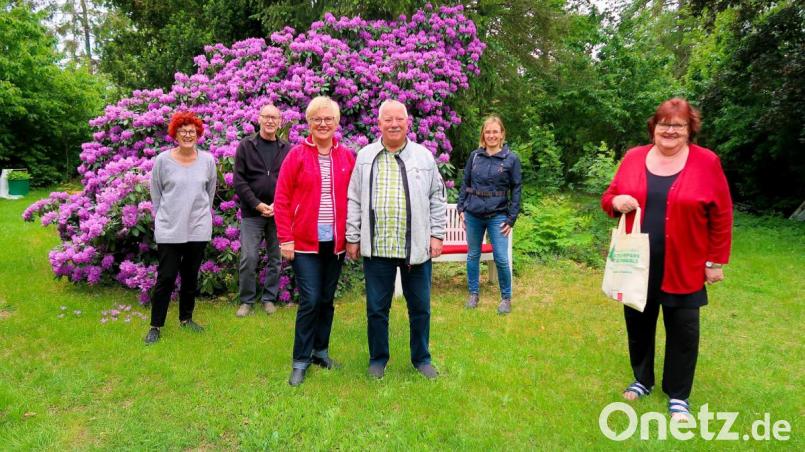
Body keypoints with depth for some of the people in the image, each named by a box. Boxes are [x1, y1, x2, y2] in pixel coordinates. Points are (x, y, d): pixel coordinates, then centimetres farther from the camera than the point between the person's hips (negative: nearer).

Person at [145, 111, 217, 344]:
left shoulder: (208, 160, -1)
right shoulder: (162, 160, -6)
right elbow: (156, 194, 5)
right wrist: (164, 218, 8)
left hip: (198, 229, 2)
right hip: (169, 230, -2)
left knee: (191, 276, 13)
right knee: (166, 278, 0)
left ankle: (186, 318, 30)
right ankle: (155, 325, 14)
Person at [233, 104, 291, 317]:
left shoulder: (286, 149, 6)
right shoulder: (246, 146, 3)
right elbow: (239, 180, -2)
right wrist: (257, 204, -11)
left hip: (278, 213, 2)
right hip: (252, 212, -1)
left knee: (275, 258, 8)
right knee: (248, 258, -3)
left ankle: (269, 298, 22)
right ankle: (246, 300, 13)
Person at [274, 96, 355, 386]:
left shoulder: (347, 157, 4)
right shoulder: (297, 155, -4)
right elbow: (281, 199, -4)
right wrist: (285, 239, -7)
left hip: (335, 241, 3)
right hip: (305, 241, -3)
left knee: (327, 299, 13)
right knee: (310, 300, -4)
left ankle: (321, 350, 30)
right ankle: (301, 360, 12)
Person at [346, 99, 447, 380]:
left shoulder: (424, 156, 5)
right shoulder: (365, 157, 6)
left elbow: (437, 199, 7)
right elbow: (354, 201, 6)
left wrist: (437, 235, 1)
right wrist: (352, 238, 2)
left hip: (416, 247, 0)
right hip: (376, 248, 0)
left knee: (420, 307, 10)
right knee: (376, 308, 9)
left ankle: (421, 358, 28)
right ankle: (378, 358, 27)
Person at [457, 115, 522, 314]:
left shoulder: (511, 159, -2)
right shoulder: (475, 156, 4)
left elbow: (516, 190, 0)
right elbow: (465, 183, 11)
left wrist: (511, 219, -5)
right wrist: (461, 208, 3)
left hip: (498, 216, -2)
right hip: (473, 214, 3)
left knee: (501, 258, -4)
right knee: (473, 255, 11)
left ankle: (506, 298, 14)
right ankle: (473, 294, 26)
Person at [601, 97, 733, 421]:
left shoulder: (706, 162, -6)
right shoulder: (634, 157, 2)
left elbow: (721, 216, -3)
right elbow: (608, 198, 9)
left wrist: (716, 262, -3)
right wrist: (617, 201, -15)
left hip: (683, 268, -2)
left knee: (682, 332, 8)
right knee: (638, 324, 15)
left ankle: (678, 396, 27)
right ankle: (642, 380, 36)